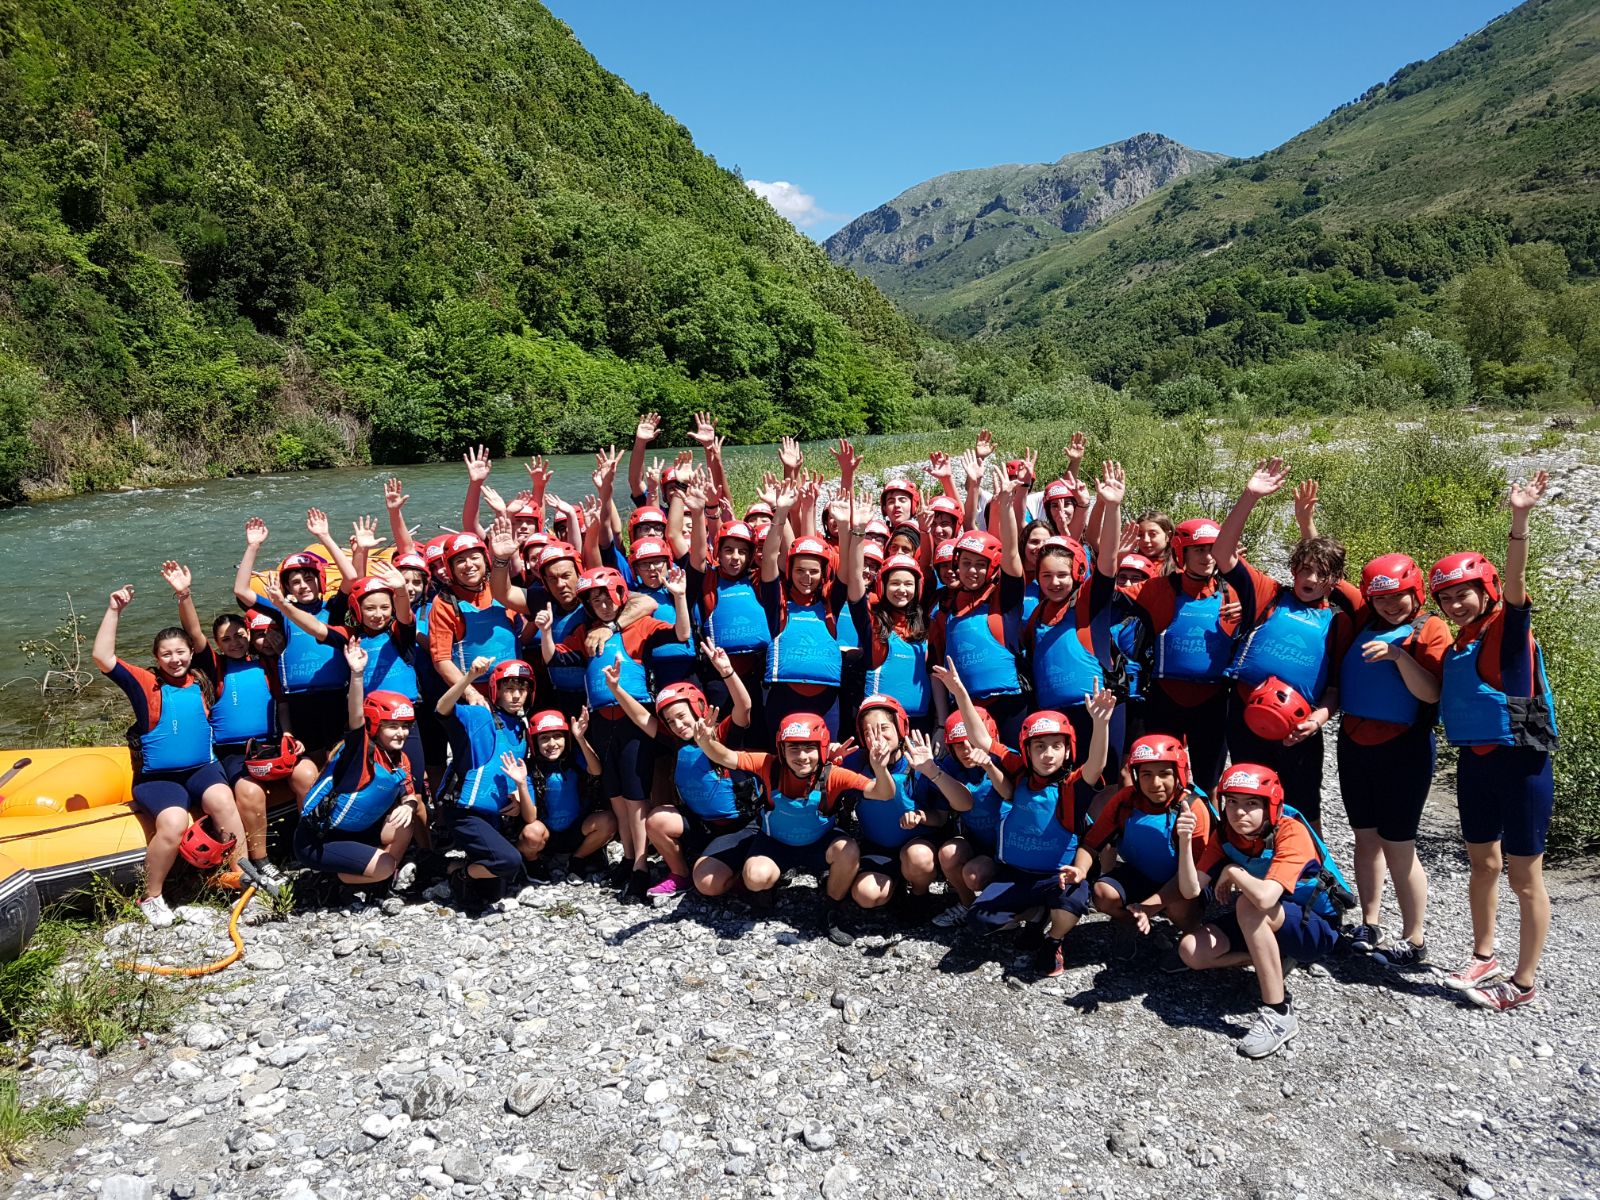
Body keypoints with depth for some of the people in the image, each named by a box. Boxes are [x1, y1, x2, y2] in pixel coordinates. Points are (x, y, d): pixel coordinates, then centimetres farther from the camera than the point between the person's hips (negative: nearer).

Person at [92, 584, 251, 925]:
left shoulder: (200, 681, 10)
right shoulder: (146, 684, 1)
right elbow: (102, 658, -8)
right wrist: (114, 611, -11)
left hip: (201, 769, 3)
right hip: (157, 778, -2)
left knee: (222, 800, -32)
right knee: (173, 823, -31)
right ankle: (151, 897, -9)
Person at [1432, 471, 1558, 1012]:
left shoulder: (1509, 628, -10)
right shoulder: (1458, 643, 8)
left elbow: (1514, 580, -28)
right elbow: (1443, 699, 15)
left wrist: (1519, 520, -43)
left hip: (1519, 762, -7)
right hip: (1473, 761, 7)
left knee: (1524, 875, 3)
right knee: (1483, 862, 20)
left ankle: (1523, 982, 16)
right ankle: (1484, 958, 36)